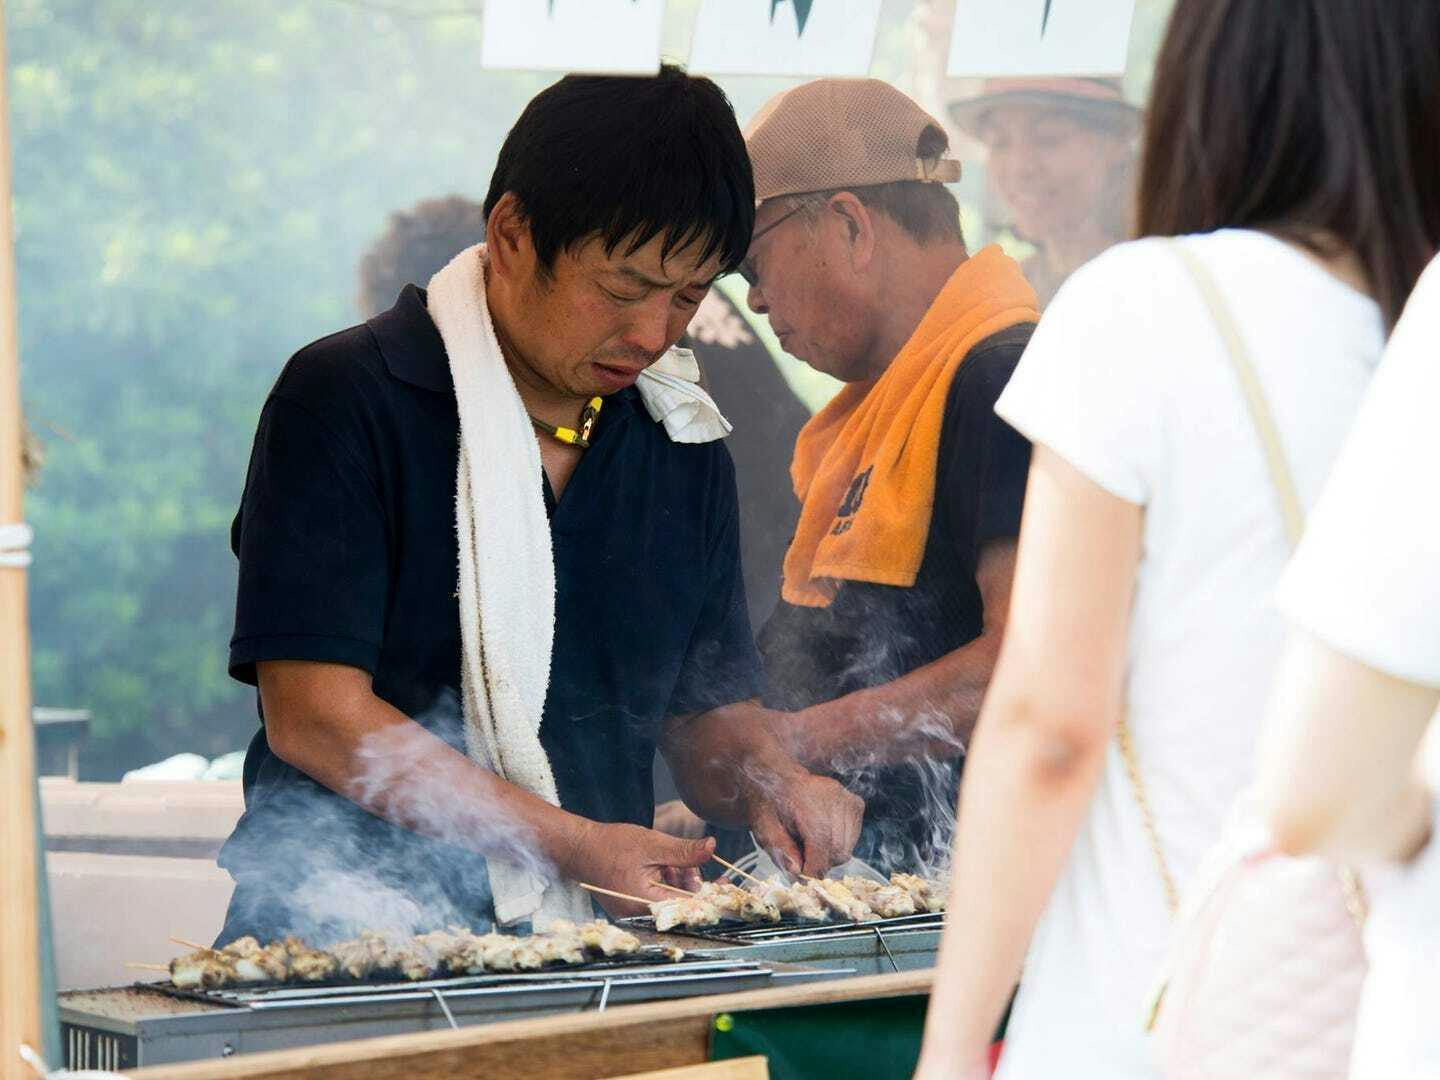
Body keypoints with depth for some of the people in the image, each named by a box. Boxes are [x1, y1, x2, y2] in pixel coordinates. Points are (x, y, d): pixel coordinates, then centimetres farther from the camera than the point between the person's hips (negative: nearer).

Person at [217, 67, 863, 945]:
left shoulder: (685, 448, 12)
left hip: (586, 950, 5)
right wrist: (575, 842, -19)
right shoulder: (347, 401, -7)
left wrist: (770, 782, -6)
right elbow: (313, 716, -14)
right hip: (345, 943, -5)